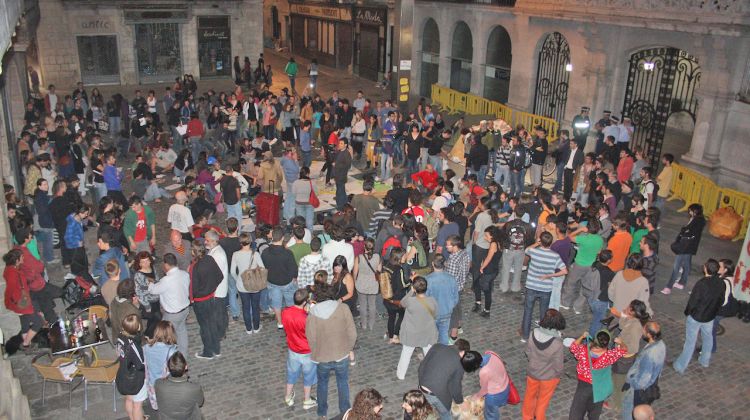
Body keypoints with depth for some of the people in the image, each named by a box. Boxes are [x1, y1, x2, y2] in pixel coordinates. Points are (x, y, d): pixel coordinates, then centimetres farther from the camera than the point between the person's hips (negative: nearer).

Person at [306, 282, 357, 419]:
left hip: (322, 357, 0)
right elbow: (352, 333, -13)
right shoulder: (343, 308, -16)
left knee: (322, 383, 26)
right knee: (343, 383, 25)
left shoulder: (312, 314, -16)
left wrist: (314, 354, 9)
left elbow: (310, 340, -9)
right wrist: (349, 348, 5)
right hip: (342, 356, 0)